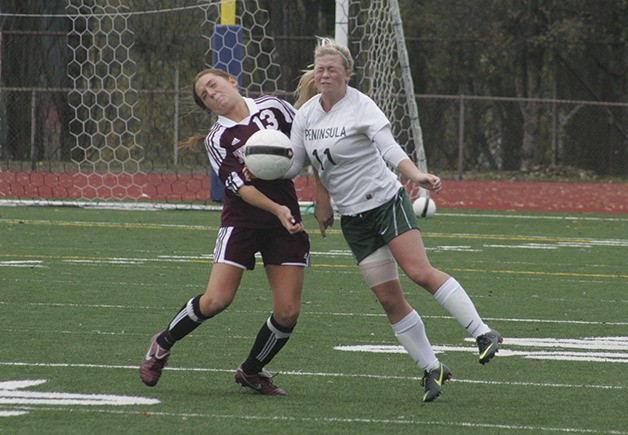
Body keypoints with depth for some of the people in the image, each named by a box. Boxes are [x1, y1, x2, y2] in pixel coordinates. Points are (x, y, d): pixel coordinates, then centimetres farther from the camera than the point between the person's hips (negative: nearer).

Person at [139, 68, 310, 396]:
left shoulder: (273, 107, 4)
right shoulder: (217, 139, -4)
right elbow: (240, 187, -14)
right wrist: (277, 209, -28)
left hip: (286, 221, 3)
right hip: (241, 219, -2)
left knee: (288, 312, -5)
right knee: (217, 299, -13)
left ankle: (251, 372, 19)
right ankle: (162, 346, 13)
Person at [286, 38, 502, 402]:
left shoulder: (361, 107, -13)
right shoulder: (306, 112, 4)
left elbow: (389, 147, -27)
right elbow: (295, 162, 8)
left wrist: (417, 175, -44)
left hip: (386, 201, -5)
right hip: (352, 219, 5)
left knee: (420, 272, -22)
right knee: (390, 299, -1)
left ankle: (484, 334, -15)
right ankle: (432, 369, 8)